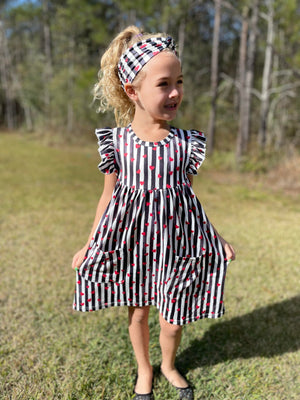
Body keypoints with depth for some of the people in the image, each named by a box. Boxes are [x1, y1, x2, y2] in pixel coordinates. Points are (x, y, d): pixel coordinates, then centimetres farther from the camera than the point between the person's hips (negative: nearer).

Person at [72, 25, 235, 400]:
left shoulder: (187, 142, -7)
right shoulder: (116, 141, -8)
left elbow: (187, 194, 4)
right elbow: (109, 196, 1)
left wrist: (216, 238, 4)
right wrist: (89, 247, 5)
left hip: (175, 240, 1)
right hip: (131, 243, 0)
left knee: (173, 319, 13)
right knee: (137, 312, 18)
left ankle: (169, 366, 48)